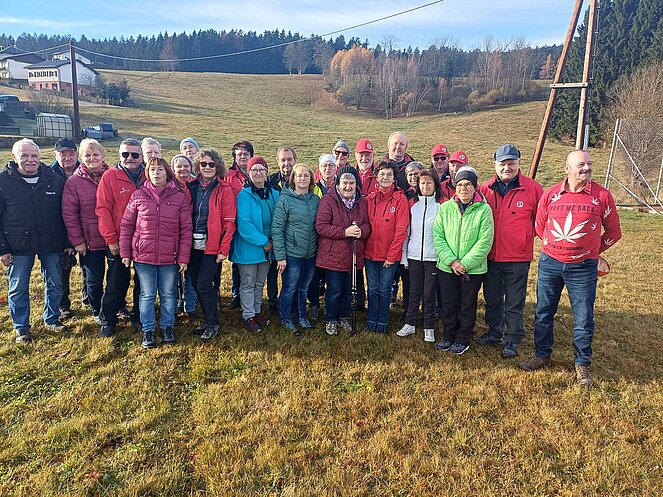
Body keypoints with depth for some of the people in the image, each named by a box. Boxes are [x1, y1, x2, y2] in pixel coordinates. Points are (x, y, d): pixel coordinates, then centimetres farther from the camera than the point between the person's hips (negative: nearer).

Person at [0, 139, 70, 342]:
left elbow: (65, 214, 4)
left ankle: (52, 319, 31)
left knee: (55, 284, 11)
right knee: (18, 289, 8)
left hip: (52, 244, 2)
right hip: (18, 246, -1)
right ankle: (21, 327, 25)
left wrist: (68, 243, 2)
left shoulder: (55, 180, 0)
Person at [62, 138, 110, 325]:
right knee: (94, 280, 9)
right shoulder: (73, 182, -2)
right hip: (90, 241, -1)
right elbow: (69, 213, -3)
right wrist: (77, 241, -7)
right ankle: (97, 311, 32)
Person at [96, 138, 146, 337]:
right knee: (116, 284, 6)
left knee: (143, 283, 12)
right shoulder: (110, 176, -5)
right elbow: (103, 209, -7)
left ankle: (139, 319, 29)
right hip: (118, 242, -2)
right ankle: (108, 321, 23)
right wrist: (110, 239, -11)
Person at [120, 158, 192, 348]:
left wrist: (183, 257, -5)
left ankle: (167, 327, 29)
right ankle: (148, 330, 24)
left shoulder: (179, 197, -2)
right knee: (147, 295, 9)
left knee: (168, 295, 12)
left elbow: (186, 230, -2)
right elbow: (126, 225, 4)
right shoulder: (138, 195, 0)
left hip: (170, 258, 0)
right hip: (143, 256, 0)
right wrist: (125, 252, 1)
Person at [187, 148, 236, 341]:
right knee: (196, 284, 10)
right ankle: (208, 319, 28)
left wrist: (224, 249, -12)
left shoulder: (224, 189, -5)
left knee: (203, 285, -7)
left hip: (213, 245, -5)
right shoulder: (191, 187, 8)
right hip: (194, 244, 5)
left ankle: (212, 324, 12)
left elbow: (229, 222, -8)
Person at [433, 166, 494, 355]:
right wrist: (451, 261, -13)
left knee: (467, 306, 10)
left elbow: (484, 242, -12)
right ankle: (448, 337, 30)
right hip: (446, 267, 2)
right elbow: (438, 236, -3)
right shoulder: (445, 208, 0)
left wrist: (465, 263, -16)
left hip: (473, 268, -2)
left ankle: (463, 340, 26)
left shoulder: (484, 209, -7)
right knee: (448, 304, 12)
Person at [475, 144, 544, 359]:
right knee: (492, 299, 16)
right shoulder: (485, 189, 0)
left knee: (514, 303, 7)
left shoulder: (532, 189, -7)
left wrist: (527, 236, 1)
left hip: (518, 258, -3)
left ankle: (512, 340, 22)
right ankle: (494, 333, 34)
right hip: (491, 256, 3)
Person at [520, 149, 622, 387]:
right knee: (543, 313, 12)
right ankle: (542, 356, 29)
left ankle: (582, 365, 22)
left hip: (583, 268, -2)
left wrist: (591, 251, 14)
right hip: (549, 263, 2)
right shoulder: (550, 195, 0)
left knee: (583, 318, 5)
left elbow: (613, 232, 7)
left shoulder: (602, 196, -4)